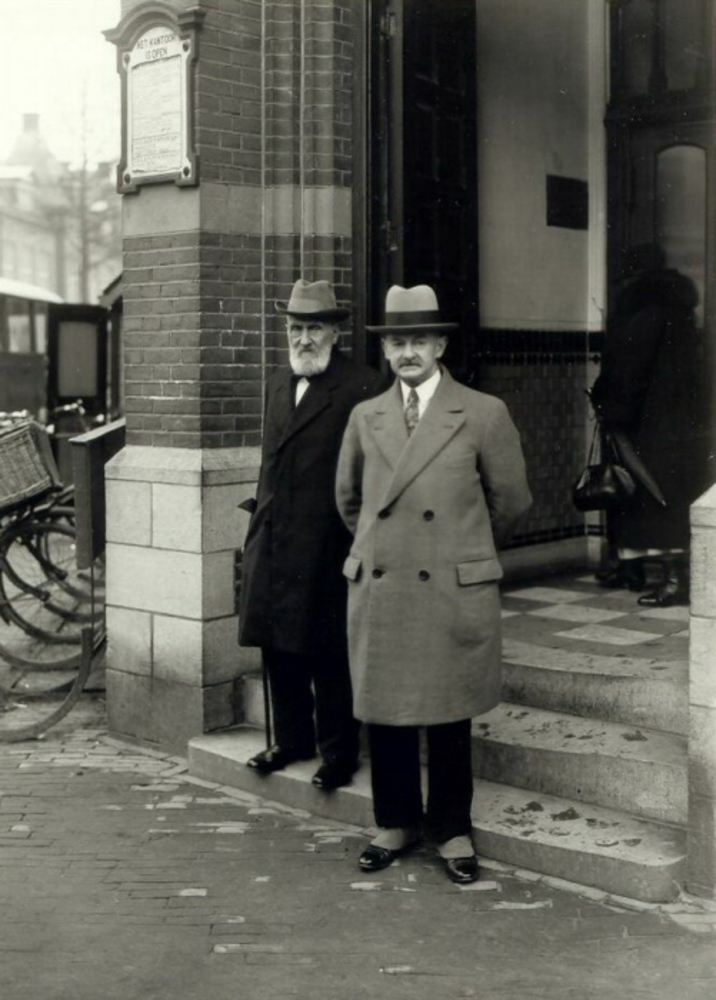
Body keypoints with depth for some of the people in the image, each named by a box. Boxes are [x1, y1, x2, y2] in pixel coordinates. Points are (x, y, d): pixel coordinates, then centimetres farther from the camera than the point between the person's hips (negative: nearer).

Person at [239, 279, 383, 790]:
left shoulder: (361, 387, -8)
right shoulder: (279, 383, 16)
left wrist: (359, 542, -14)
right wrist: (258, 529, 17)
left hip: (327, 544, -7)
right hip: (274, 541, 7)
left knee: (329, 652, 1)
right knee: (279, 646, 13)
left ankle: (339, 751, 13)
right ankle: (292, 739, 28)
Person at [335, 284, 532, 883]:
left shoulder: (484, 414, -2)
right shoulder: (365, 417, 9)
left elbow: (511, 500, 7)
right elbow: (348, 497, 23)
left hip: (453, 593, -3)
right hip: (377, 590, 3)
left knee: (449, 717, 6)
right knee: (384, 714, 9)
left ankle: (453, 832, 22)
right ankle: (396, 823, 26)